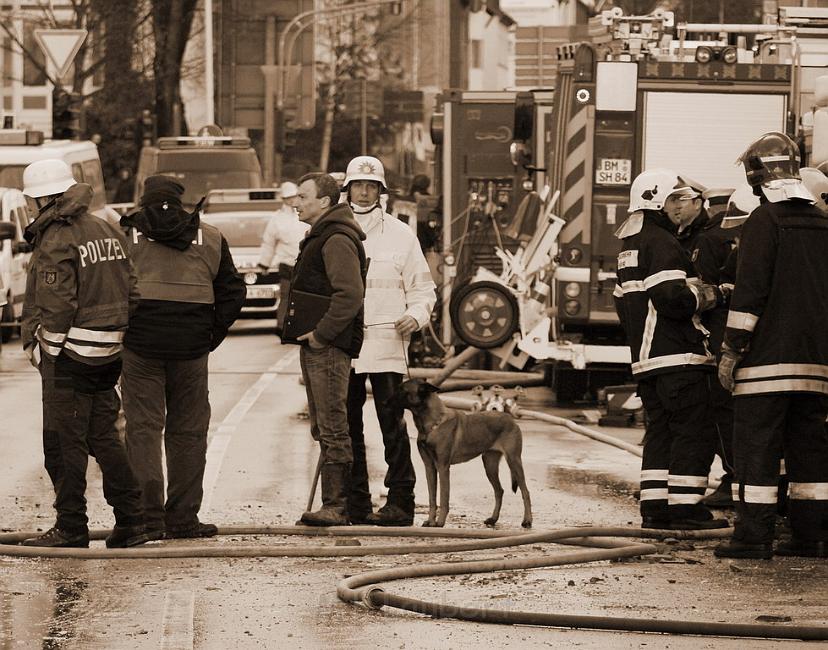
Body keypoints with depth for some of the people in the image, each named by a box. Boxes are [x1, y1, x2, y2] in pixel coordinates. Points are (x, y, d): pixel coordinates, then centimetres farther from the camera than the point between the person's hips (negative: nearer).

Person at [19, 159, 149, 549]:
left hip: (70, 355, -8)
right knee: (103, 436, 13)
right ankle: (133, 520, 11)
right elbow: (129, 291, 13)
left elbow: (56, 305, -18)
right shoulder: (107, 232, 11)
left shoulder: (56, 241, -14)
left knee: (64, 443, 0)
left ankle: (71, 528, 3)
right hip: (108, 353, 8)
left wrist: (42, 347, -8)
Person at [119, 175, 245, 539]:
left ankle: (149, 517, -8)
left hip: (140, 345, -2)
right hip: (191, 347, 2)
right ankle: (183, 518, 11)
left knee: (143, 427, 1)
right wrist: (211, 337, 12)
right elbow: (232, 291, 9)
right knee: (188, 432, 9)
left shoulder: (127, 236, 3)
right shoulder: (209, 239, 10)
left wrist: (117, 333, 8)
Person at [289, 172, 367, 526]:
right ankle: (335, 505, 17)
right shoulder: (319, 238, 20)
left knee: (333, 429, -10)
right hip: (314, 345, 11)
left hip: (329, 347, -11)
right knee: (322, 430, 13)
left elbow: (349, 294, -24)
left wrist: (321, 333, -21)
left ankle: (336, 507, -10)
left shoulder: (337, 241, -14)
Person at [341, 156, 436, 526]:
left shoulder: (400, 235, 6)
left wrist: (415, 316, -9)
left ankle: (400, 501, -7)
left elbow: (422, 288, 10)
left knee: (392, 423, -9)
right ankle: (355, 503, 12)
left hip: (386, 343, -3)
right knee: (347, 425, 5)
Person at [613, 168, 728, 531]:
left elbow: (623, 303, 25)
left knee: (661, 430, 12)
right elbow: (672, 297, -22)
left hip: (645, 358, 10)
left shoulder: (629, 246, 20)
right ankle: (685, 508, -10)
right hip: (677, 358, -10)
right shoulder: (660, 242, -12)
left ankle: (654, 507, 10)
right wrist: (709, 295, -8)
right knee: (695, 432, -7)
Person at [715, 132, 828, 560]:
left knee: (756, 443, -4)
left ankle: (754, 535, -7)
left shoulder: (765, 221, -9)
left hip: (769, 355, -7)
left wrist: (731, 349, -10)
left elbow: (750, 289, -14)